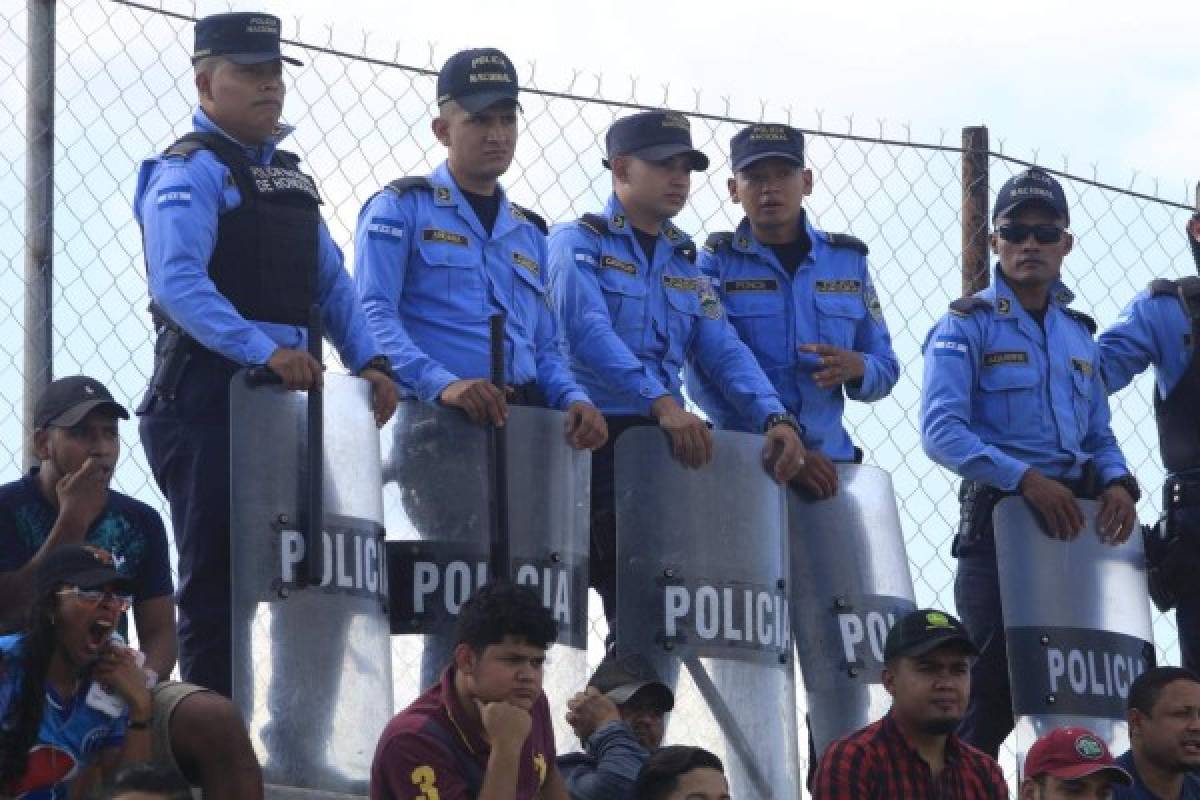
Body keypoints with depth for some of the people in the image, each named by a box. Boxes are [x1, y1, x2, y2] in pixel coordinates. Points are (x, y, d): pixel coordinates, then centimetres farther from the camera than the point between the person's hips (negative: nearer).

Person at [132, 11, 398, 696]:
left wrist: (370, 362, 2)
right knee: (218, 571, -7)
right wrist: (265, 350, -31)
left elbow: (332, 285, 20)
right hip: (208, 393, -8)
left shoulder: (289, 176, 20)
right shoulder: (190, 170, -6)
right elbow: (178, 283, -21)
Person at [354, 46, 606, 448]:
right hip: (429, 418, -6)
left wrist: (574, 399, 1)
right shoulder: (401, 208, 6)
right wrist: (441, 383, -22)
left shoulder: (529, 233, 24)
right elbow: (373, 314, -7)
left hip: (523, 422, 6)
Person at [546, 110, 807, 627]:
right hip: (597, 437, -6)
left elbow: (726, 351, 8)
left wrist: (775, 418, -12)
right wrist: (662, 403, -30)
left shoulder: (687, 264, 20)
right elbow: (588, 332, -17)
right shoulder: (579, 243, 1)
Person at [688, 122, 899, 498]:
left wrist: (856, 369, -11)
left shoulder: (847, 260, 11)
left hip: (829, 460, 3)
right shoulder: (717, 263, 0)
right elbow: (705, 378, -9)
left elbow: (885, 368, 14)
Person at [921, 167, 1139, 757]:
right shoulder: (968, 326, -1)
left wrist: (1117, 482, -4)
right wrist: (1024, 478, -25)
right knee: (996, 687, -9)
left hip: (1074, 525, 6)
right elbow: (940, 430, -14)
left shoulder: (1079, 336, 17)